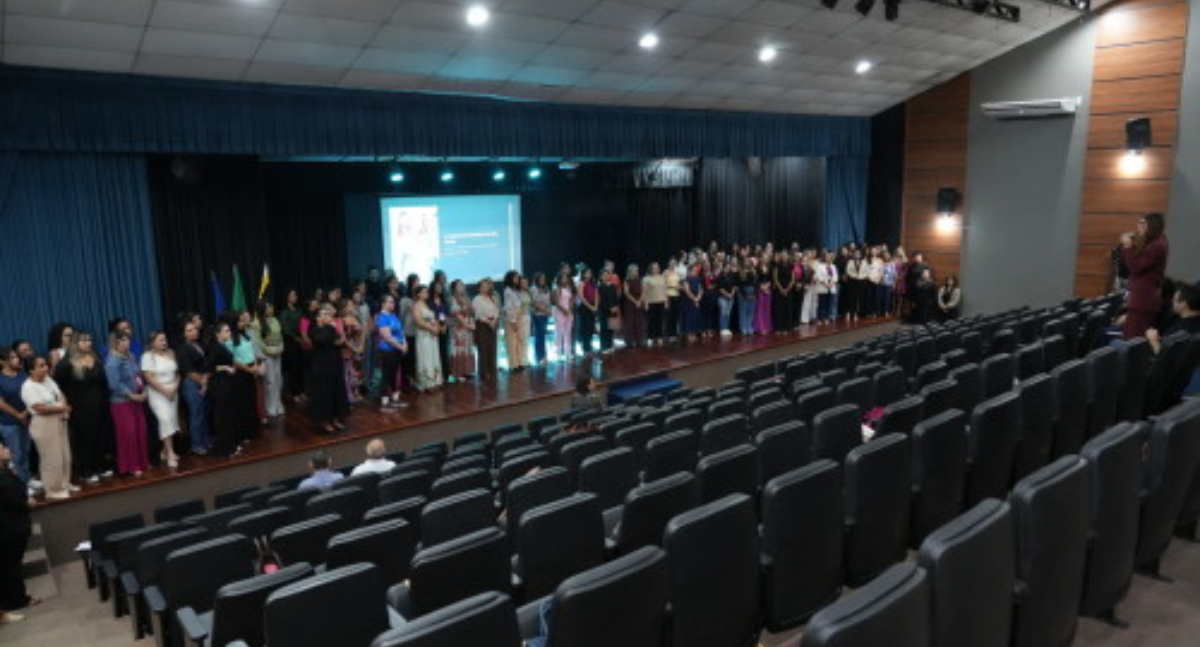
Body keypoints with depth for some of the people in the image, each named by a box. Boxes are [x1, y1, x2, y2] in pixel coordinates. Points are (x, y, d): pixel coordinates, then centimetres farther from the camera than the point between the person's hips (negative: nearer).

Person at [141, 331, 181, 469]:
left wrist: (175, 388, -5)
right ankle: (170, 453, -14)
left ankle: (165, 451, 16)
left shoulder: (171, 353, 9)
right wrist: (164, 390, -15)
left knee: (172, 419, 3)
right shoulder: (148, 356, -6)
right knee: (165, 418, -17)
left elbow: (177, 373, 11)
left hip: (172, 392, 5)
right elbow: (149, 378, -13)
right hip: (157, 393, -5)